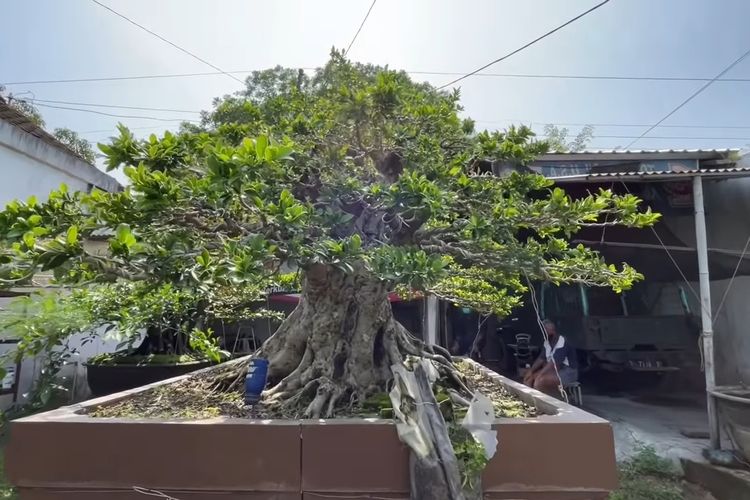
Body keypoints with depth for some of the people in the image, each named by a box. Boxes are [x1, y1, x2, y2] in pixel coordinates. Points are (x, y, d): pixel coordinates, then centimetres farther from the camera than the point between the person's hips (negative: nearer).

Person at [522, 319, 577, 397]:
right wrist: (531, 371, -7)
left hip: (567, 372, -9)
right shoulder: (547, 342, 5)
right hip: (553, 370, 9)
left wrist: (539, 375, -28)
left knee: (540, 380, -30)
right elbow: (541, 359, 6)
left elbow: (554, 363, -28)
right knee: (528, 377, -6)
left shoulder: (562, 343, -22)